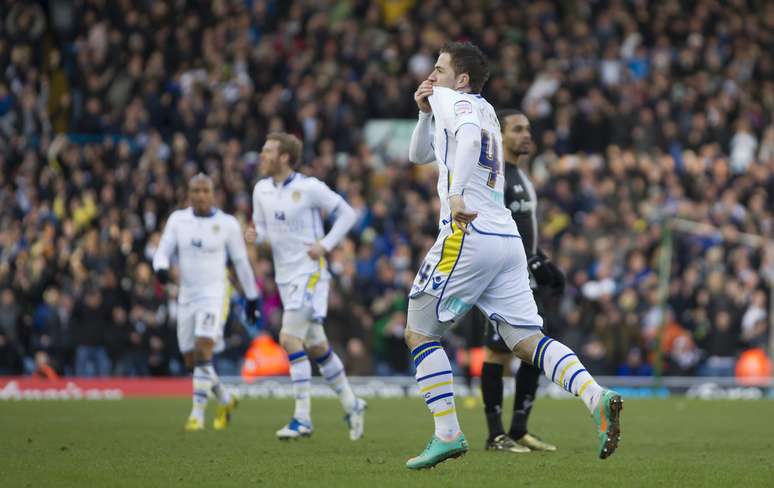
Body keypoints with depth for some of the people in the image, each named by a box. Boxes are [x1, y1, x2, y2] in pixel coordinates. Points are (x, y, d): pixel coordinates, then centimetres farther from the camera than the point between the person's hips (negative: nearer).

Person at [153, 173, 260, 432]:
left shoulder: (227, 224, -3)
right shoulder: (177, 220, 3)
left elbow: (241, 262, 5)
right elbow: (163, 252, 2)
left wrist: (252, 296, 10)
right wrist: (161, 268, -21)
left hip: (215, 294, -4)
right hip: (187, 295, 4)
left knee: (203, 352, -20)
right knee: (191, 360, 8)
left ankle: (197, 414, -17)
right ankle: (225, 401, 32)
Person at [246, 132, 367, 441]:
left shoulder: (309, 188, -11)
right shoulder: (261, 190, 7)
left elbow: (346, 214, -3)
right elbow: (262, 227, 17)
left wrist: (325, 245, -13)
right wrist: (254, 234, -7)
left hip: (309, 273, -7)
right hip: (285, 277, 7)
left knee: (290, 338, -18)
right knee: (316, 346, 12)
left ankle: (302, 418, -15)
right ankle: (351, 406, 27)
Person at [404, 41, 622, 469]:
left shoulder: (452, 99, 0)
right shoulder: (484, 110, 26)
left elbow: (469, 134, -25)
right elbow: (419, 155, 35)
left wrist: (456, 193, -35)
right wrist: (424, 113, 19)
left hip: (468, 235, -8)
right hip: (507, 240, 8)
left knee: (419, 333, 5)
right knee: (527, 342, 2)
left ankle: (447, 435, 0)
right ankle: (597, 398, -19)